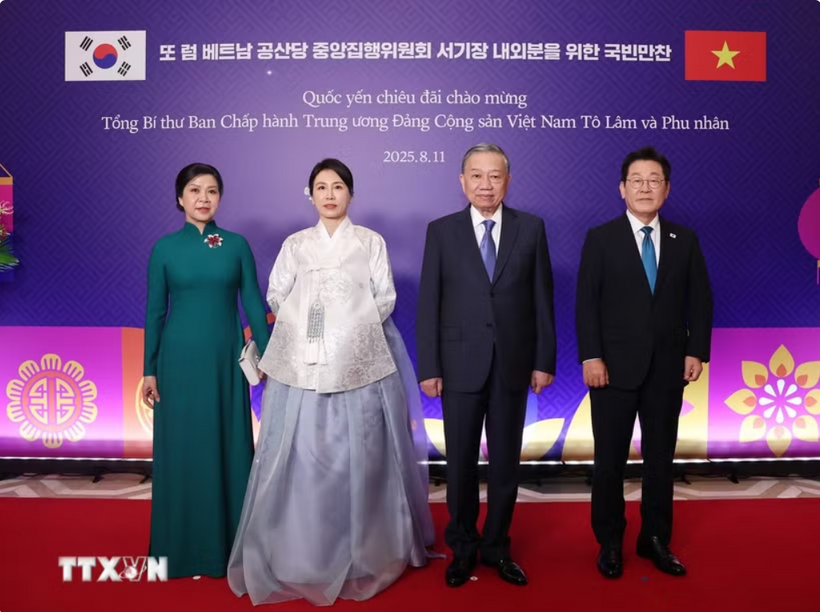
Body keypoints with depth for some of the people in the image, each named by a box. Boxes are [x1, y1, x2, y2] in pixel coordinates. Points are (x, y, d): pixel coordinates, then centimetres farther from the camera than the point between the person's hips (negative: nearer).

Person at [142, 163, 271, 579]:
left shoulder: (237, 245, 4)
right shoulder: (165, 248, 2)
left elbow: (253, 304, 4)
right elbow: (155, 312, 3)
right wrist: (149, 370, 0)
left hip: (226, 359, 1)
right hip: (180, 359, -1)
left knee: (228, 446, 6)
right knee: (182, 449, 6)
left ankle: (228, 543, 22)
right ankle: (183, 548, 23)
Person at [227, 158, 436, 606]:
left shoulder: (371, 242, 8)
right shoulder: (294, 244, 13)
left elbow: (384, 301, 3)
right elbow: (277, 298, 8)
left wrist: (350, 326, 1)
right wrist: (310, 323, 5)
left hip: (358, 364, -1)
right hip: (303, 365, 2)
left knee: (359, 457, 2)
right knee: (301, 457, 1)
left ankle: (363, 552, 16)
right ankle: (300, 555, 13)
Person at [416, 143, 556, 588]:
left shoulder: (531, 228, 2)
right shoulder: (441, 231, 0)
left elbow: (542, 299, 2)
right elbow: (428, 304, -2)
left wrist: (544, 361, -1)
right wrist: (428, 367, -6)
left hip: (513, 364, 1)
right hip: (460, 364, -1)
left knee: (505, 461, 12)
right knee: (460, 462, 10)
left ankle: (497, 546, 30)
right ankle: (462, 547, 29)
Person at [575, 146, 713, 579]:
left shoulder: (685, 240, 7)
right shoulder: (600, 238, -1)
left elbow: (699, 300, 7)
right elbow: (586, 303, -6)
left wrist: (696, 351, -2)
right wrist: (590, 357, -13)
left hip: (668, 369, 3)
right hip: (615, 367, -2)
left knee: (661, 459, 12)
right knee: (610, 461, 7)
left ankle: (655, 540, 28)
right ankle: (609, 543, 23)